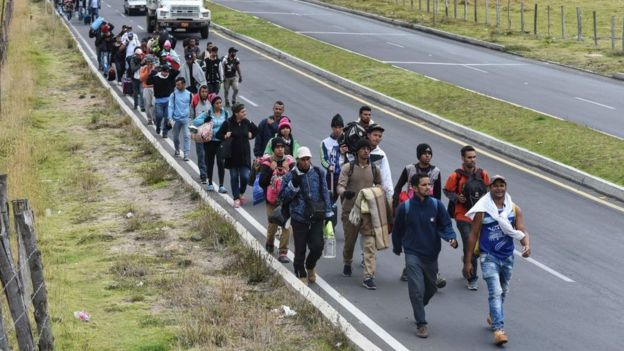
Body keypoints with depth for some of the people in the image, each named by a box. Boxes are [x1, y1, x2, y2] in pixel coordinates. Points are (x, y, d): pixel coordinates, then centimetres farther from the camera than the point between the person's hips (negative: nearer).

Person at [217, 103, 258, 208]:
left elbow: (256, 130, 18)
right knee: (234, 177, 5)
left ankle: (241, 193, 24)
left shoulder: (247, 122, -1)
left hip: (244, 154, 2)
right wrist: (225, 136, -18)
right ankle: (236, 198, 14)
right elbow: (219, 135, 0)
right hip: (232, 155, -2)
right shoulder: (228, 123, -10)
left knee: (245, 176, -4)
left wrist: (251, 135, 1)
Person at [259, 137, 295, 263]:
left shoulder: (290, 161, 1)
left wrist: (288, 169, -17)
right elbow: (262, 182, -12)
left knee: (286, 225, -8)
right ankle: (270, 243, 39)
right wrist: (270, 170, -20)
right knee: (272, 225, 7)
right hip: (272, 200, -1)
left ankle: (283, 253, -3)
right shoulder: (267, 162, -5)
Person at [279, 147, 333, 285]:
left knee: (317, 246, -7)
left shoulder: (318, 173, 5)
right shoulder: (290, 176, -1)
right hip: (299, 218, -1)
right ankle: (301, 275, 21)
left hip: (316, 218, 2)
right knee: (300, 249, 3)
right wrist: (294, 185, -16)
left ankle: (310, 266, 24)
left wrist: (328, 213, 10)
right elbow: (283, 197, -2)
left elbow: (325, 193, 12)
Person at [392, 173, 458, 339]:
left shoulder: (436, 205, -6)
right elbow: (397, 230, 6)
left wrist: (451, 238, -21)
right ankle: (421, 324, -2)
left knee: (431, 288, 18)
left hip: (432, 254, 3)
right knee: (417, 289, -12)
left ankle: (419, 308, 46)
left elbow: (445, 225, 0)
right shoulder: (405, 207, -10)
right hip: (413, 255, -3)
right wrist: (397, 248, 18)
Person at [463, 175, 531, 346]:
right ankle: (498, 329, -20)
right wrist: (468, 261, -6)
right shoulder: (482, 210, -9)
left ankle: (493, 317, 44)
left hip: (507, 257, 4)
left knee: (503, 291, 20)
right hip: (489, 256, -4)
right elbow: (473, 235, -5)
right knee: (495, 291, -16)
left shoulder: (515, 210, 1)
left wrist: (526, 245, -29)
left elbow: (522, 231, -5)